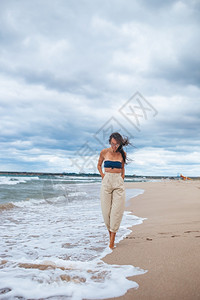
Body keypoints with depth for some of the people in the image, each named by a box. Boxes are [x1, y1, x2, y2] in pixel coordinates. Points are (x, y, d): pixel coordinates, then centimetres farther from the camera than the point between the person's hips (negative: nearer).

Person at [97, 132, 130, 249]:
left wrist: (122, 177, 7)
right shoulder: (104, 152, 2)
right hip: (106, 182, 0)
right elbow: (99, 165, 17)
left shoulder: (122, 154, 4)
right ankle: (110, 233, 20)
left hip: (118, 183, 0)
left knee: (117, 210, -7)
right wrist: (102, 175, 4)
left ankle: (112, 240, -3)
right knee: (106, 210, 1)